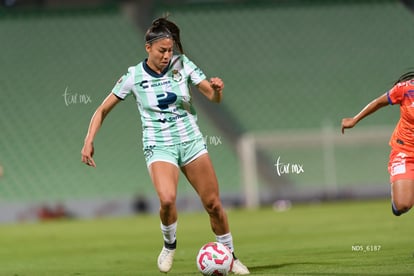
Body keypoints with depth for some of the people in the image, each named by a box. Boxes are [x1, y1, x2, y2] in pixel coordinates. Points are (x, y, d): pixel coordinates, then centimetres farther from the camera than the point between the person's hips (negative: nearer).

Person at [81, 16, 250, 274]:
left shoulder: (182, 64, -3)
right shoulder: (134, 76, -7)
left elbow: (214, 97, -3)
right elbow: (103, 110, 1)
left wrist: (217, 88, -26)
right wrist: (89, 141, -10)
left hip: (191, 141, 2)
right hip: (159, 146, -2)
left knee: (213, 203, 0)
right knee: (167, 199, -28)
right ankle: (170, 245, 1)